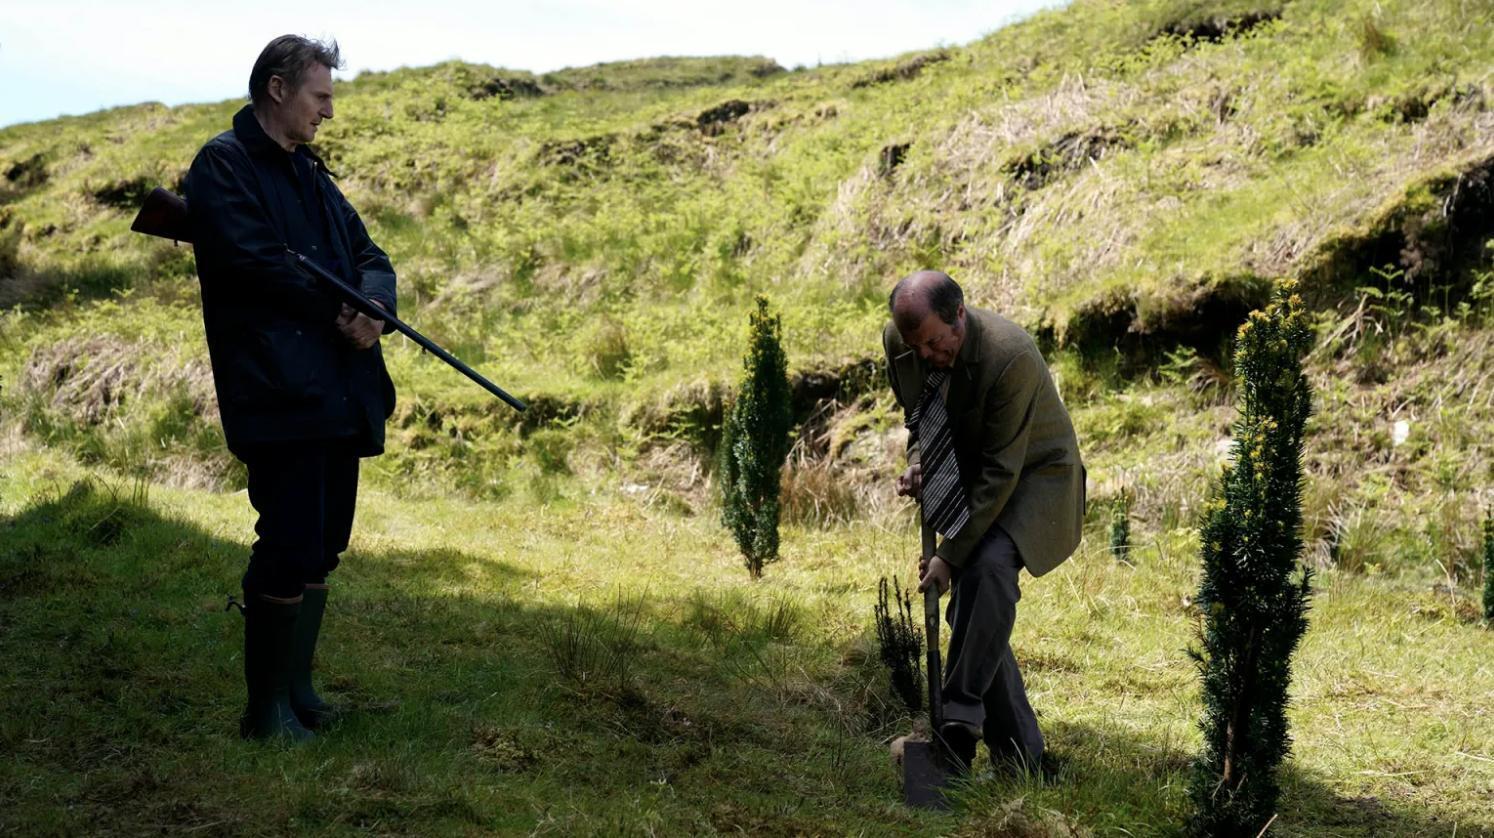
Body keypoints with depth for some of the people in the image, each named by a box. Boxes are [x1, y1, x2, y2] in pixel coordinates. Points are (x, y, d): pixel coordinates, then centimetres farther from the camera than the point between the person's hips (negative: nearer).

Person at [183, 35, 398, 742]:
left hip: (339, 394, 8)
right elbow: (254, 262, -17)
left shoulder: (311, 173, 21)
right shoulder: (223, 164, -4)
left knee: (321, 550, 12)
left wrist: (373, 306, -8)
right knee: (289, 552, -8)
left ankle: (296, 690, 23)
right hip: (279, 392, -8)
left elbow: (370, 257, 15)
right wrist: (337, 309, -8)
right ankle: (267, 711, 4)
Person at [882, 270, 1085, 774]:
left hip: (1034, 474, -7)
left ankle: (960, 719, -29)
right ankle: (1017, 752, 9)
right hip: (967, 478, 7)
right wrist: (917, 461, -10)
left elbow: (1001, 471, -29)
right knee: (969, 610, -1)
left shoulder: (1009, 356, -32)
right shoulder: (898, 341, -10)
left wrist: (951, 554, -27)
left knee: (989, 566, -33)